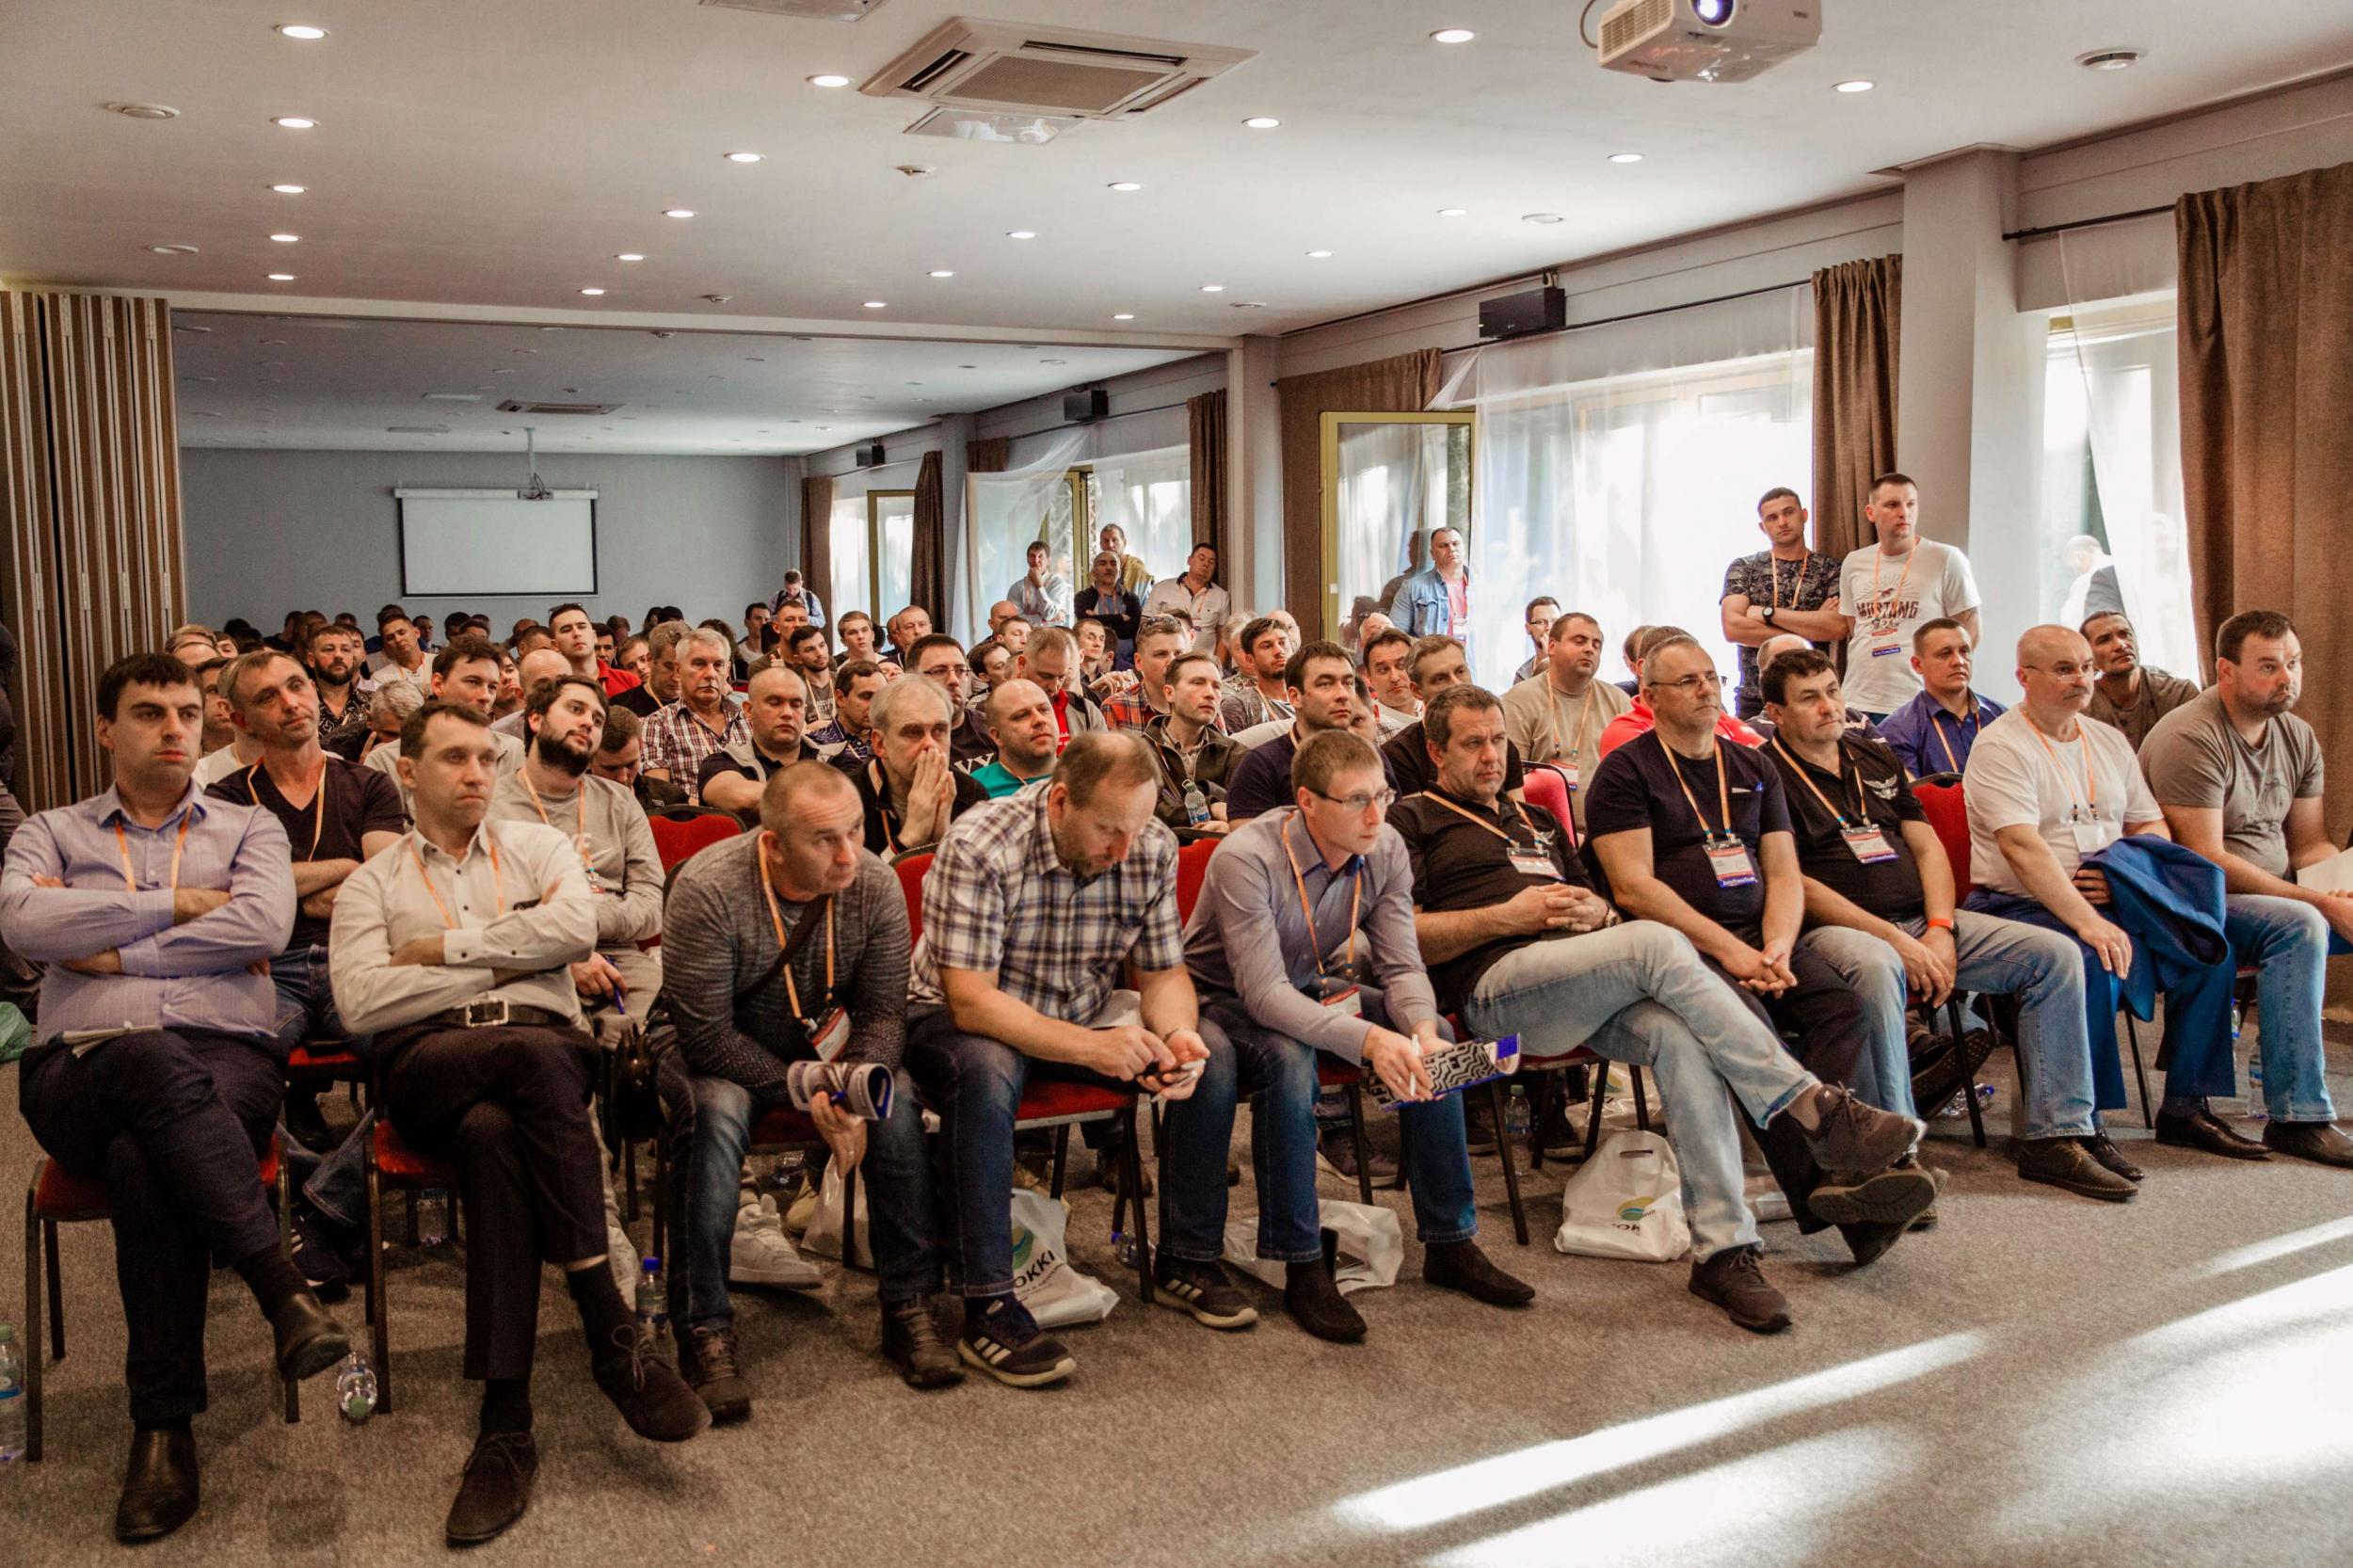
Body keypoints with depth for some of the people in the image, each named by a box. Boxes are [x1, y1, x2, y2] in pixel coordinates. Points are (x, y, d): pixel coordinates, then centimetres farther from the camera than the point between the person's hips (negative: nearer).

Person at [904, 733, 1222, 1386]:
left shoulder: (1152, 849, -11)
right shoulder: (979, 848, -27)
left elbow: (1164, 973, -3)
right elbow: (970, 1000, -29)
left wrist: (1176, 1034, -27)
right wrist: (1090, 1046, -40)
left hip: (1087, 1015, 5)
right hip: (964, 1022, -5)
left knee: (1209, 1047, -16)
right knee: (985, 1071, -38)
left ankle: (1185, 1260, 0)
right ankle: (988, 1309, -29)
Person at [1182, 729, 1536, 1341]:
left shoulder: (1385, 850, -12)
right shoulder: (1247, 857, -30)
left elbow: (1402, 964, -10)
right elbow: (1264, 993, -36)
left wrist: (1421, 1031, -34)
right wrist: (1368, 1040, -48)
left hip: (1312, 988, 6)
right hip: (1222, 999, -6)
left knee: (1433, 1042, -14)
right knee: (1290, 1058, -37)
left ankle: (1450, 1243, -3)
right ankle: (1301, 1268, -24)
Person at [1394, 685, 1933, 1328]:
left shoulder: (1537, 822, 34)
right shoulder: (1413, 821, 12)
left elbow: (1599, 906, 32)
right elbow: (1402, 937, -2)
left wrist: (1596, 911, 7)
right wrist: (1507, 916, -8)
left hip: (1586, 991, 6)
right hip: (1496, 988, -6)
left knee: (1679, 1036, -28)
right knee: (1657, 943, -30)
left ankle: (1722, 1249, -31)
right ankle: (1815, 1108, -30)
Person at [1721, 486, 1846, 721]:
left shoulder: (1831, 569, 5)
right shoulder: (1742, 569, 7)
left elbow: (1838, 627, -11)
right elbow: (1732, 628, -9)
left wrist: (1768, 613, -10)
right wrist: (1808, 632, -9)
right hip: (1754, 701, 0)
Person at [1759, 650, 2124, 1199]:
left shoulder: (1878, 757, 21)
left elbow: (1927, 847, 16)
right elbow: (1794, 886, -10)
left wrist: (1940, 928, -3)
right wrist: (1893, 938, -15)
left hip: (1924, 923, 7)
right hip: (1839, 929, -7)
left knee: (2056, 953, -8)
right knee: (1876, 967, -42)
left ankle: (2052, 1139, -7)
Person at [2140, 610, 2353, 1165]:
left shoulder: (2298, 737, 11)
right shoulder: (2190, 738, -16)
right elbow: (2206, 859, -21)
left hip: (2280, 896, 8)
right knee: (2297, 926, -33)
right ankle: (2297, 1117, -31)